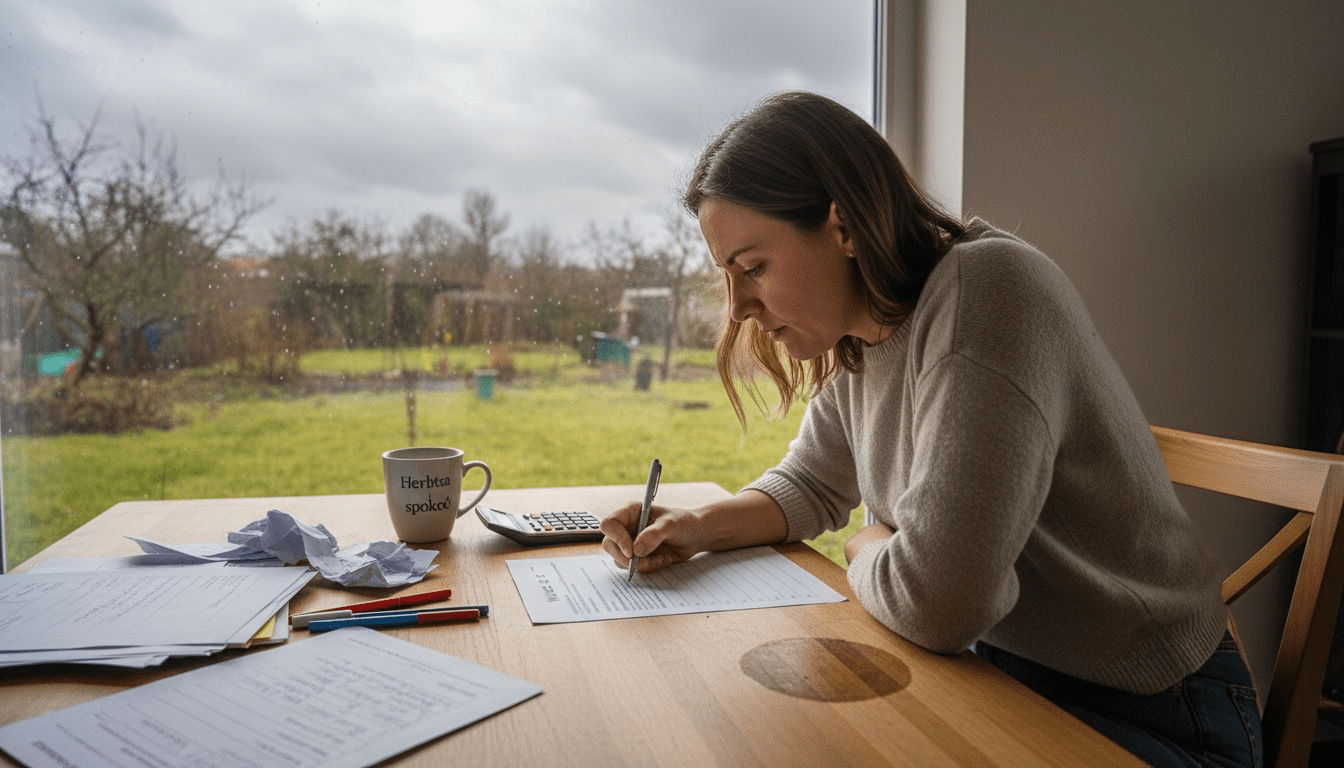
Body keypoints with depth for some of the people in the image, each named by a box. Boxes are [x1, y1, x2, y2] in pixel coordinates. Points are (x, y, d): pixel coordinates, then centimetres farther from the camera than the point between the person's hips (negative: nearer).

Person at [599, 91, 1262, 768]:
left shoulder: (988, 292, -28)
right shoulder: (856, 342, -1)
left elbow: (935, 599, -34)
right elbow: (810, 486, 15)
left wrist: (864, 548, -11)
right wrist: (703, 526, -4)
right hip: (998, 661, 7)